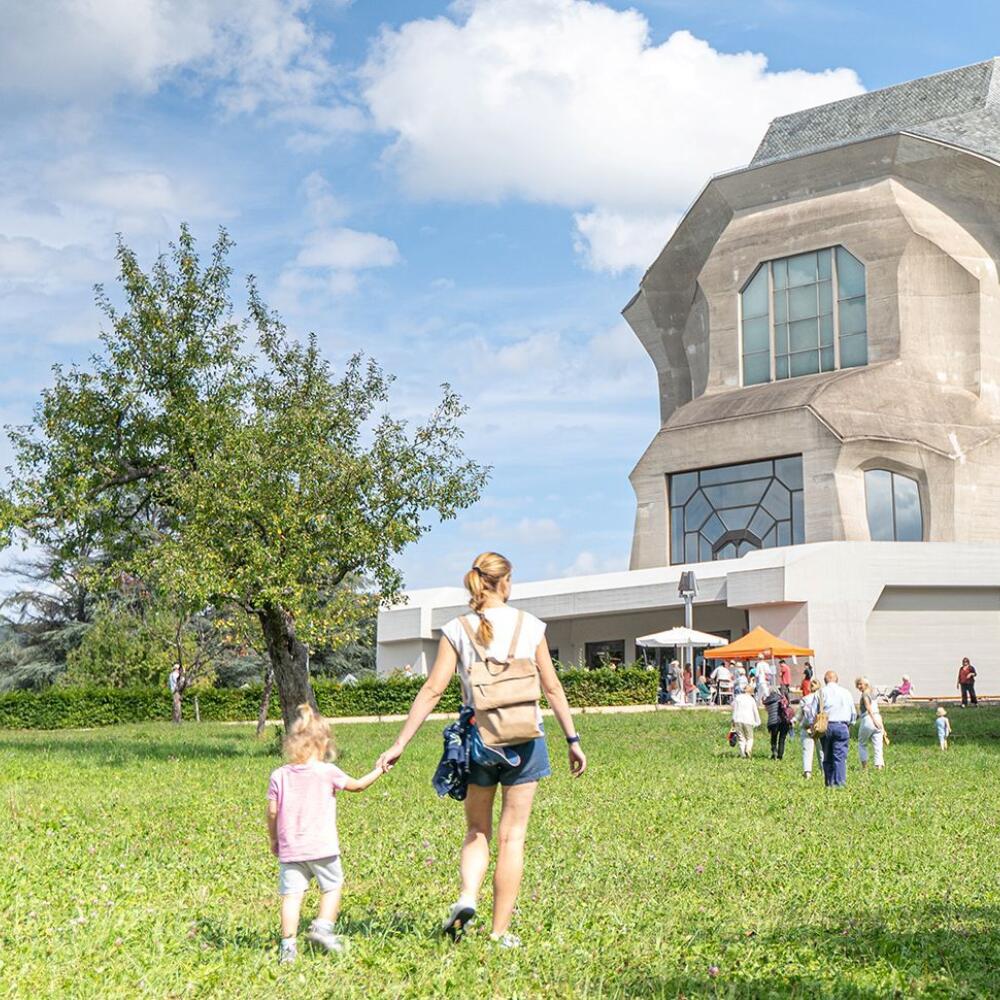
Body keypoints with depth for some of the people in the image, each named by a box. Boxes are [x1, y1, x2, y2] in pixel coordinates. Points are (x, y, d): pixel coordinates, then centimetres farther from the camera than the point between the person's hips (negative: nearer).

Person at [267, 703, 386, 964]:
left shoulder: (279, 776, 1)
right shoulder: (327, 772, -5)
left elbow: (272, 812, 0)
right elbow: (358, 785, 9)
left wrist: (274, 840, 15)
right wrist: (379, 770, 24)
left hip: (289, 849, 2)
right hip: (322, 848, -2)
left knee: (291, 894, 2)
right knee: (332, 886, 17)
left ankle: (288, 943, -4)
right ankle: (323, 926, 4)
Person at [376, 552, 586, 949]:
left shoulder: (457, 630, -2)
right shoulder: (529, 626, 0)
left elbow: (432, 690, -6)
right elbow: (552, 688, 4)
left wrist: (400, 744, -3)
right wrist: (572, 739, 13)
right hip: (524, 740, 0)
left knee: (477, 831, 17)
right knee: (512, 836, 6)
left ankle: (467, 898, -8)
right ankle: (501, 931, 6)